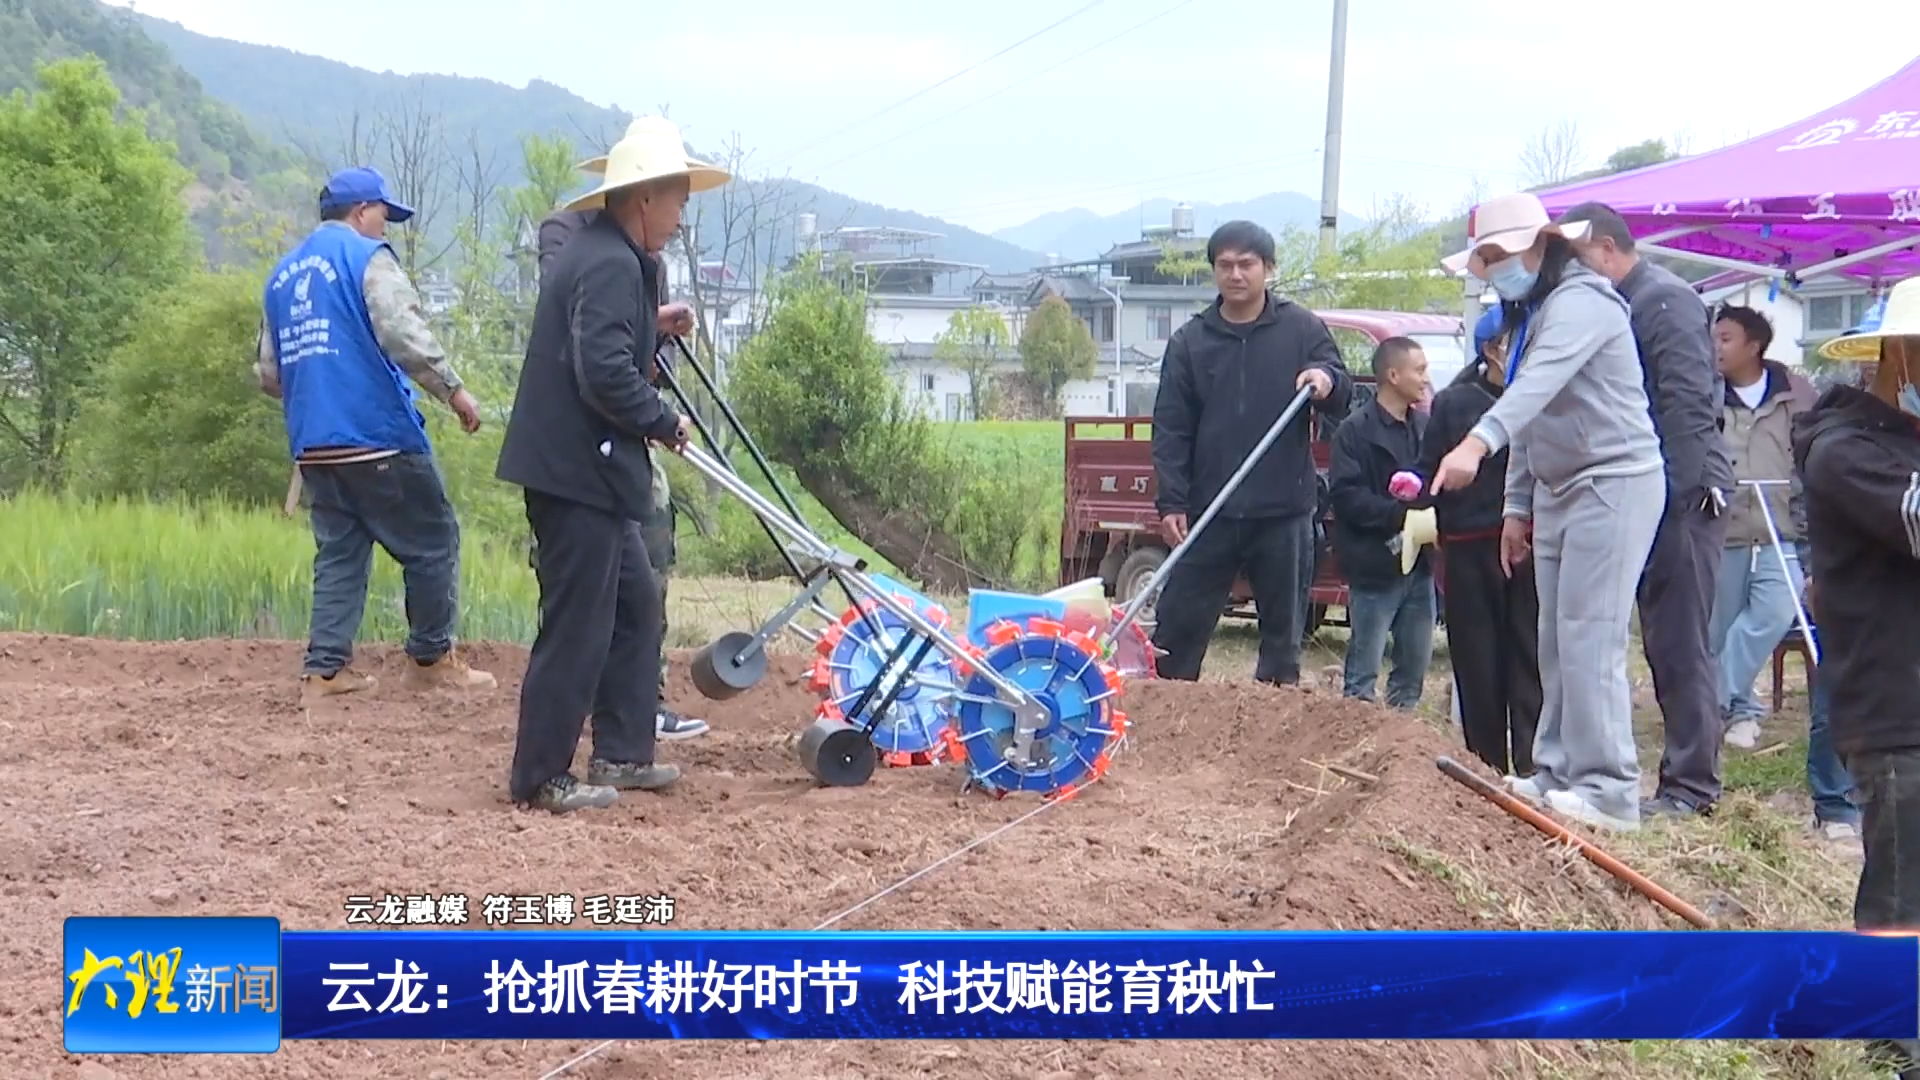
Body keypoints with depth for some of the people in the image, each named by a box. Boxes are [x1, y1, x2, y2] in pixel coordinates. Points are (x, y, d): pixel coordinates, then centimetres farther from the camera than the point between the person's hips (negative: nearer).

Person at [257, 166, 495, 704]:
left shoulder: (282, 275, 18)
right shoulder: (367, 257, -4)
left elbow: (267, 372, 21)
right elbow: (403, 332, -18)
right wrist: (453, 388, -13)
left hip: (312, 446, 7)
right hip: (378, 437, -7)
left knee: (339, 552, 11)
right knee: (432, 541, 5)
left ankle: (325, 668, 5)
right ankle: (431, 658, 10)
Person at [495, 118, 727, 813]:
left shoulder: (598, 253, 16)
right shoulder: (612, 265, -18)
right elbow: (605, 372, -26)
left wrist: (653, 325, 14)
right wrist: (663, 422, -13)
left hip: (589, 471, 11)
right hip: (577, 471, -11)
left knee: (636, 606, 18)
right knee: (577, 627, -3)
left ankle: (621, 755, 25)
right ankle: (541, 778, 6)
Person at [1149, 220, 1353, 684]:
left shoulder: (1303, 329, 3)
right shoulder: (1189, 341, 5)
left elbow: (1343, 399, 2)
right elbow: (1171, 428, 3)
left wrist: (1327, 379, -22)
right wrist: (1171, 501, -7)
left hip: (1284, 511, -1)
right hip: (1209, 511, 1)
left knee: (1283, 633, 7)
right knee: (1176, 628, 4)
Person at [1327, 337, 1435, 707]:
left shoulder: (1424, 427, 10)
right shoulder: (1356, 430, -8)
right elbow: (1345, 494, -15)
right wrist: (1400, 514, -24)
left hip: (1419, 566, 6)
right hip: (1375, 568, -6)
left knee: (1414, 667, 12)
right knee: (1364, 672, -1)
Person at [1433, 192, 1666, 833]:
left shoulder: (1580, 300, -15)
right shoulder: (1532, 313, 18)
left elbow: (1540, 382, -33)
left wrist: (1478, 442, -47)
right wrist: (1516, 506, 17)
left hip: (1615, 481, -10)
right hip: (1558, 489, 10)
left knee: (1589, 639, -14)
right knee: (1557, 641, 10)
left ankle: (1607, 789, -13)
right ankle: (1558, 773, 17)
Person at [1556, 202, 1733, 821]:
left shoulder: (1666, 301, -10)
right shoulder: (1619, 306, 18)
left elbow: (1689, 405, -17)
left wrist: (1678, 494, -21)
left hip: (1684, 496, -9)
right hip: (1655, 496, 9)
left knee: (1681, 644, -7)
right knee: (1666, 642, 11)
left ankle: (1692, 785, -3)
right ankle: (1686, 775, 17)